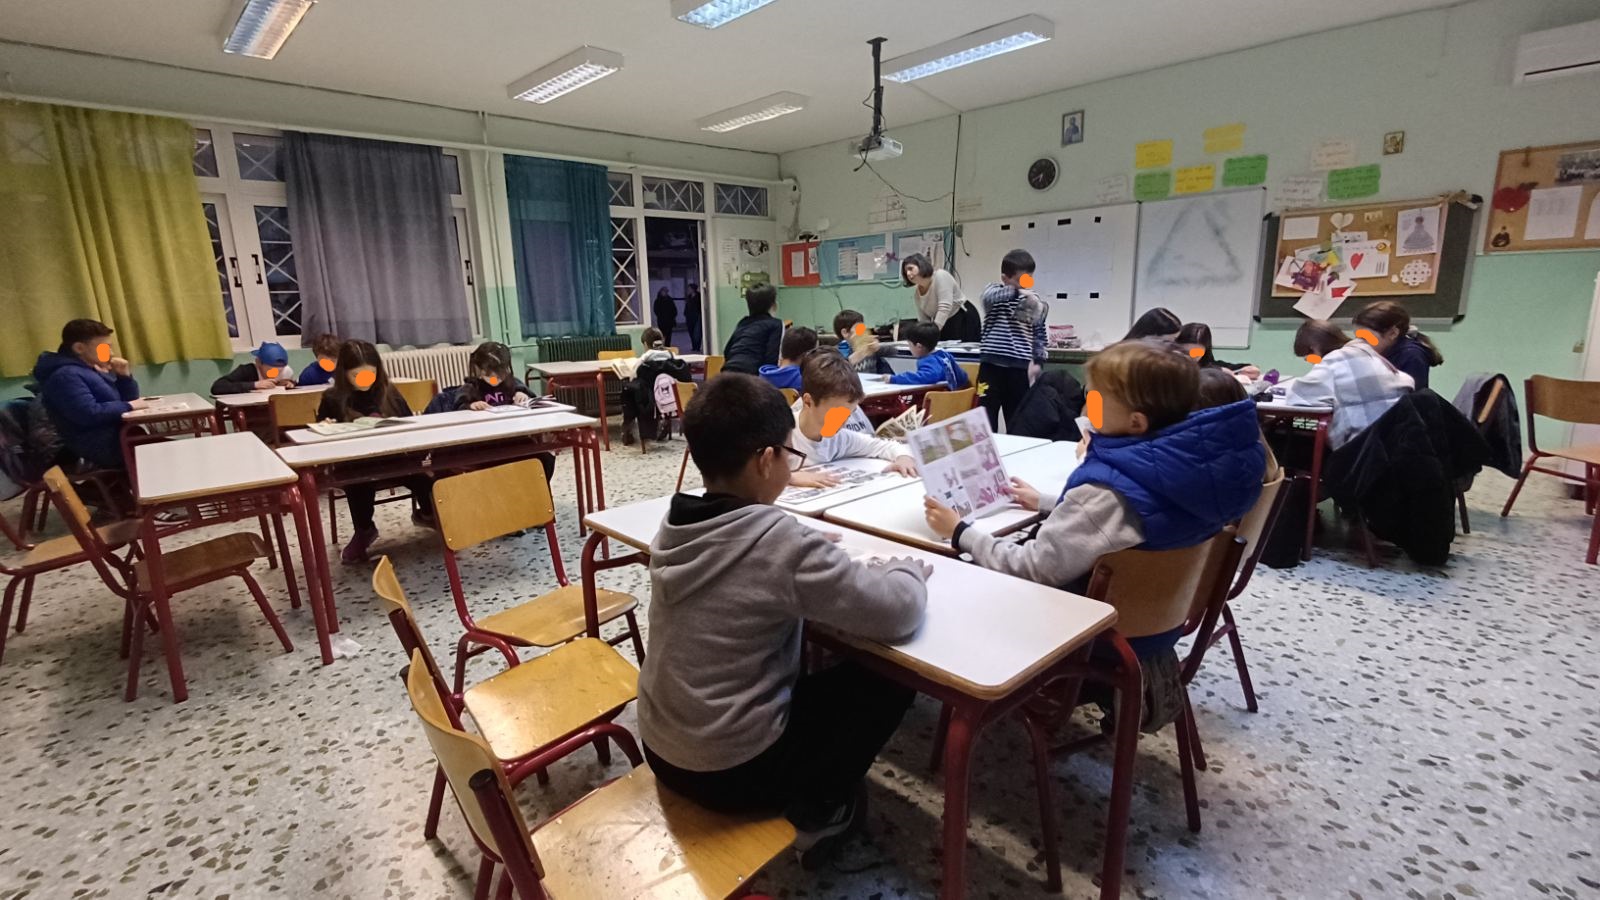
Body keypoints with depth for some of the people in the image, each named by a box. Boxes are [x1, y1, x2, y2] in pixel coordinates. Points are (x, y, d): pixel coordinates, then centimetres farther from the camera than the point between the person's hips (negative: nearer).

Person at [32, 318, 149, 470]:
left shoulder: (92, 370, 18)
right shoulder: (66, 375, -13)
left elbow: (127, 399, 21)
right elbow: (89, 414, -26)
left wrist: (125, 376, 5)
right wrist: (129, 406, -17)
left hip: (118, 437, 10)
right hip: (105, 448, -10)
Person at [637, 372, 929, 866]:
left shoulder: (675, 525, -7)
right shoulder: (781, 540, -28)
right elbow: (898, 612, -23)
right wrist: (907, 568, -3)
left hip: (661, 747, 7)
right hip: (734, 770, -7)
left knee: (811, 672, 27)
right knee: (888, 679, 8)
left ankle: (807, 804, 30)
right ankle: (816, 814, 17)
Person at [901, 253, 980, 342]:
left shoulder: (940, 276, -18)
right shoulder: (916, 294, 2)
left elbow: (944, 308, -28)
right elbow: (923, 321, 3)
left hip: (964, 319, -6)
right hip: (945, 327, 6)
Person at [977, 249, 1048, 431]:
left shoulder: (1034, 300, 9)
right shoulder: (995, 291, 2)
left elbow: (1039, 334, 16)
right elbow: (988, 297, -24)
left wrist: (1038, 361, 7)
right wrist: (1017, 291, -33)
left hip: (1020, 366, 3)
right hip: (992, 363, -2)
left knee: (1016, 419, 8)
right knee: (986, 415, 0)